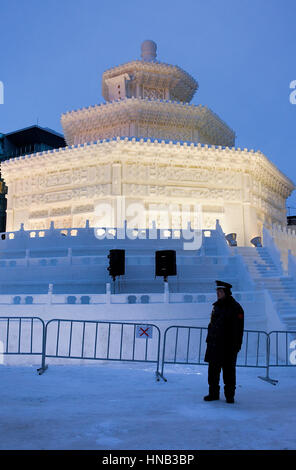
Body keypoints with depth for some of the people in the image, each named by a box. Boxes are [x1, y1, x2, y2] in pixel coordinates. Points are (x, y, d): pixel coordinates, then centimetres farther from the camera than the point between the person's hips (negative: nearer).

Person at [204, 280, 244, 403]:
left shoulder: (236, 308, -9)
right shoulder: (216, 306, 11)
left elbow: (238, 329, -11)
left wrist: (236, 346, -14)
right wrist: (209, 339, 15)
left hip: (228, 346, -6)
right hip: (214, 345, 6)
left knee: (229, 370, 5)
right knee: (213, 370, 9)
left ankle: (229, 395, 18)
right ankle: (213, 393, 21)